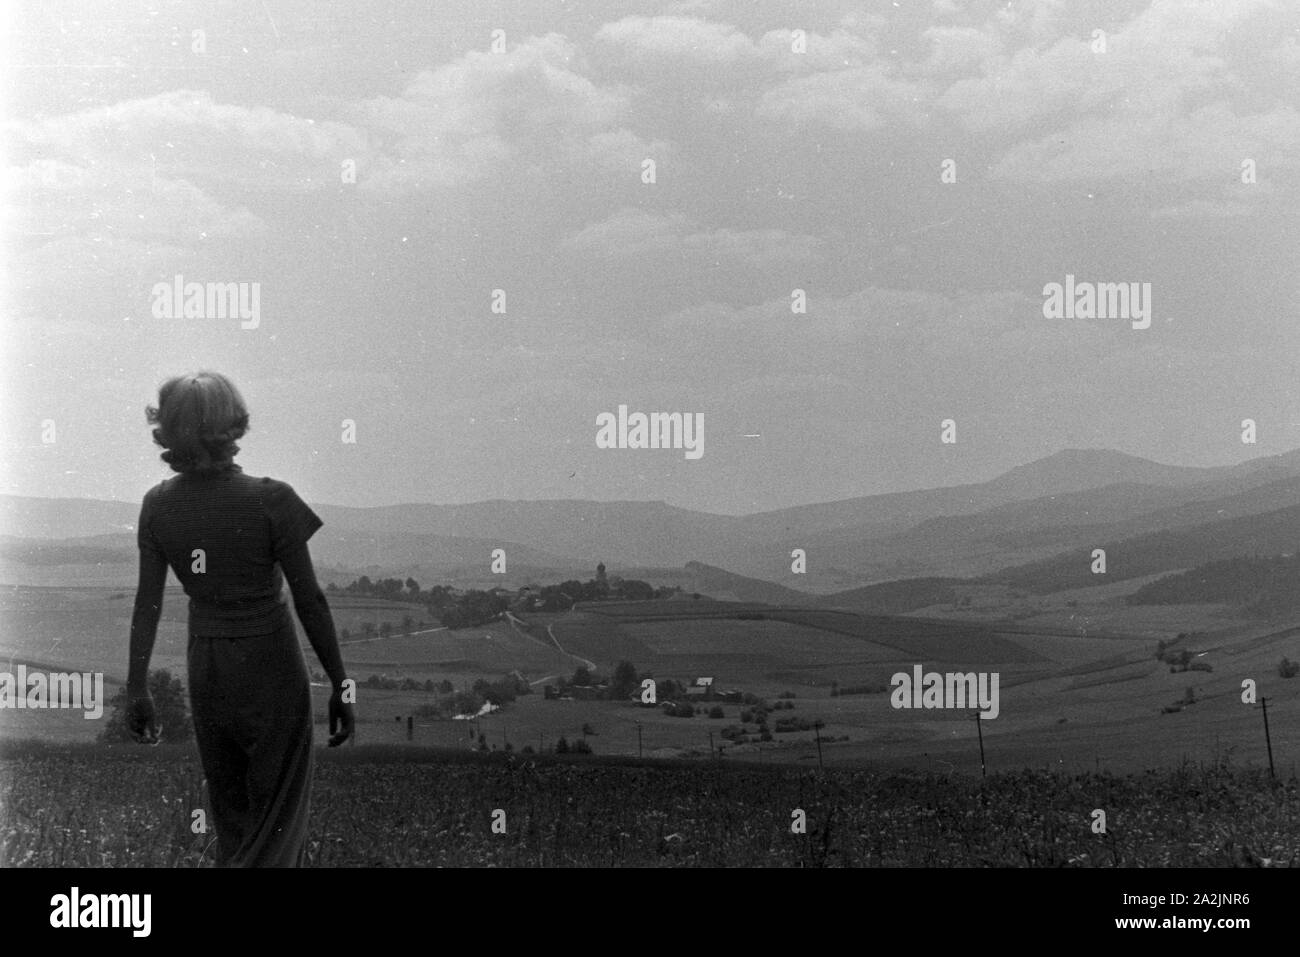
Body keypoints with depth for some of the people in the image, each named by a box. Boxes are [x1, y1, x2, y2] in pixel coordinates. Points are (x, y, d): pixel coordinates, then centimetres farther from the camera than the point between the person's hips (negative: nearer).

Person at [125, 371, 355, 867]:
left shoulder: (158, 505, -6)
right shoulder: (270, 501, -19)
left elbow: (148, 603, -3)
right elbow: (310, 601, -14)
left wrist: (137, 689, 6)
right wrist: (340, 685, -5)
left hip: (205, 672, 5)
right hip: (269, 670, -5)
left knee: (232, 823, 21)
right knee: (278, 824, 5)